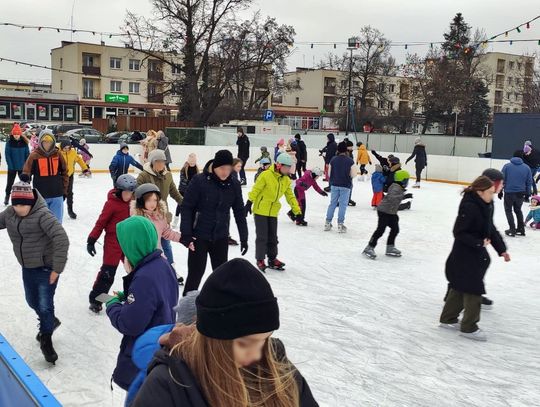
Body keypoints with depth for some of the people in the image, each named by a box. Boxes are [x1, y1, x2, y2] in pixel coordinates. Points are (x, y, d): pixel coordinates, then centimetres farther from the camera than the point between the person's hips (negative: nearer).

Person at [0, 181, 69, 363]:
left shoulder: (43, 215, -26)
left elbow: (62, 240, -30)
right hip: (27, 268, 7)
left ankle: (46, 340, 23)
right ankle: (50, 322, 51)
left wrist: (57, 268, -28)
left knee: (45, 305, -1)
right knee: (33, 302, 22)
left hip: (46, 268, -7)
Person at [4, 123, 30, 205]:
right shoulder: (9, 142, -9)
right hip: (12, 167, -1)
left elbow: (27, 154, -1)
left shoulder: (24, 142, -6)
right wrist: (10, 165, -14)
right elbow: (7, 154, -9)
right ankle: (7, 197, 27)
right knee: (10, 182, 11)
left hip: (22, 167, 1)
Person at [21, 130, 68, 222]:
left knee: (57, 222, 11)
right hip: (40, 196, -2)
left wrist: (64, 190, 9)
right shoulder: (34, 155, -5)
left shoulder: (58, 154, 1)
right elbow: (27, 171, -6)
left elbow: (64, 173, 8)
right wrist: (25, 177, -30)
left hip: (57, 195, 2)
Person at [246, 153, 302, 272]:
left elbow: (290, 197, 9)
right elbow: (256, 189, -14)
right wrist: (249, 203, -17)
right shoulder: (266, 175, -16)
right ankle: (260, 260, 11)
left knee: (272, 237, 11)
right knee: (262, 236, -1)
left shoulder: (286, 180, 5)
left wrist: (297, 211, 5)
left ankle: (272, 259, 23)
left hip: (273, 212, 6)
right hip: (260, 210, -6)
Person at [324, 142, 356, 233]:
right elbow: (353, 174, -6)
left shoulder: (333, 160, -2)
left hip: (334, 185, 3)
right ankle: (340, 224, 2)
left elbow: (329, 173, 4)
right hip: (345, 186, -3)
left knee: (332, 203, 12)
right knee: (343, 204, 3)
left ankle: (328, 223, 14)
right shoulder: (350, 161, -10)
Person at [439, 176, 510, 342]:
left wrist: (501, 249, 16)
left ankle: (448, 319, 31)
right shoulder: (469, 207, -22)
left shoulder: (485, 206, 6)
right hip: (465, 256, -9)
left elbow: (491, 230, 15)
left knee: (459, 288, 18)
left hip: (477, 254, 9)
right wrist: (479, 242, -23)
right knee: (474, 290, -1)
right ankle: (469, 327, 12)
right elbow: (459, 233, -23)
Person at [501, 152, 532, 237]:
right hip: (521, 193, 3)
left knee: (508, 210, 11)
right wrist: (527, 193, 13)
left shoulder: (507, 166, -6)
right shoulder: (526, 168, 1)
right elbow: (529, 182, 5)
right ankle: (521, 229, 24)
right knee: (518, 210, 21)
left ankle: (512, 229, 3)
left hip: (509, 192, -3)